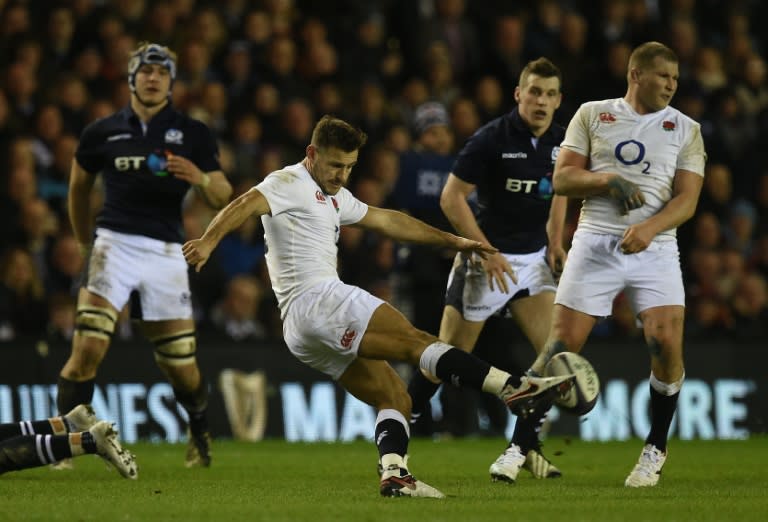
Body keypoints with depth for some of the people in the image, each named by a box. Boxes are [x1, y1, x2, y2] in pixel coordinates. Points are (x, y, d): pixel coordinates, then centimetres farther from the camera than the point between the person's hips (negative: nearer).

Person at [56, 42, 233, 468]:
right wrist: (86, 245, 27)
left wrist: (201, 178, -18)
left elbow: (222, 199, 4)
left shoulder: (191, 134, 6)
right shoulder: (103, 132, 7)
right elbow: (79, 187, 23)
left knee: (181, 366, 4)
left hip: (165, 252, 0)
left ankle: (200, 433, 34)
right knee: (88, 348, -17)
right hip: (115, 244, 0)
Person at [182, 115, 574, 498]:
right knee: (414, 339, -19)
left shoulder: (334, 197, 28)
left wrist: (453, 241, 33)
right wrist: (208, 241, -37)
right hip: (317, 300, -10)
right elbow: (245, 205, -18)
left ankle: (394, 473, -15)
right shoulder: (289, 183, -1)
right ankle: (513, 387, -29)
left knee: (395, 398, 3)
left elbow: (387, 220, 34)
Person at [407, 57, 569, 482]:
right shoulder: (492, 138, -15)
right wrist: (486, 251, -17)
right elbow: (451, 197, -14)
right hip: (485, 260, -5)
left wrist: (555, 242, 9)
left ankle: (522, 448, 2)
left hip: (533, 259, 5)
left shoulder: (560, 142, 2)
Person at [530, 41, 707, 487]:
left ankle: (656, 450, 1)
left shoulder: (685, 129, 10)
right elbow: (562, 179, 5)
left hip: (654, 247, 0)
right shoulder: (592, 115, 9)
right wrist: (609, 181, -13)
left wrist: (649, 228, -17)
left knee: (667, 341, -17)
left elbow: (687, 199, 1)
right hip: (595, 242, 0)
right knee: (563, 345, -7)